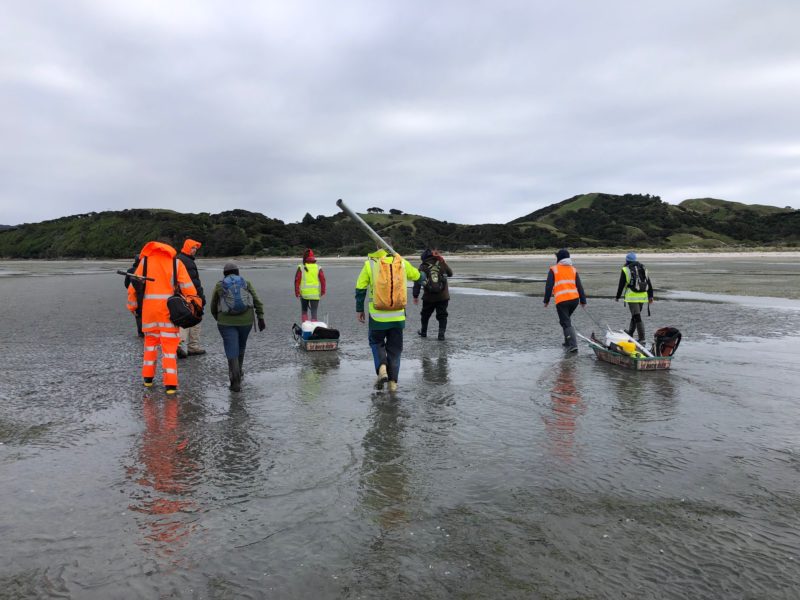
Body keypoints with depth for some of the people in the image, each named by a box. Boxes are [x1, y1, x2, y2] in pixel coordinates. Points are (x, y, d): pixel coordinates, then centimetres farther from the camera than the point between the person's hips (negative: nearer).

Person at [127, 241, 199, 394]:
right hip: (169, 310, -2)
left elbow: (134, 286, 6)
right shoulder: (176, 262, 4)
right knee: (170, 346, 1)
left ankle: (148, 378, 24)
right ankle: (170, 384, -3)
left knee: (150, 341, 21)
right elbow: (188, 288, -5)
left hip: (149, 309, 2)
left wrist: (132, 306, 16)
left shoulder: (145, 261, 9)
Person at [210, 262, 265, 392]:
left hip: (226, 322, -2)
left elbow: (213, 307, 13)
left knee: (231, 350, -3)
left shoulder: (219, 285, 9)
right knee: (241, 346, 22)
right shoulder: (246, 283, 10)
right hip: (246, 320, 2)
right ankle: (239, 371, 39)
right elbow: (257, 302, 1)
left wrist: (218, 319, 29)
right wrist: (260, 318, 3)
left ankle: (235, 380, -15)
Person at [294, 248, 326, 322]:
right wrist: (323, 291, 7)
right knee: (314, 312, 3)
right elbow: (322, 279, -3)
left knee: (304, 311, 18)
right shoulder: (318, 268, 0)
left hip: (304, 293, 0)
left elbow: (297, 280, -6)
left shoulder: (301, 268, -2)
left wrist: (297, 292, 0)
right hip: (315, 294, 0)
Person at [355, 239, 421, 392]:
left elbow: (360, 288, -1)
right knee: (395, 348, 13)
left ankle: (382, 368, -6)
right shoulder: (402, 262, 2)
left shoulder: (370, 263, -3)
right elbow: (417, 276, 19)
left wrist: (359, 309, 8)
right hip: (398, 315, 2)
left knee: (376, 342, 18)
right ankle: (393, 381, 10)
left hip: (377, 315, -2)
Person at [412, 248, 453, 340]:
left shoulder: (422, 267, -4)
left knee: (425, 314, 20)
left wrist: (415, 296, -1)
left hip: (428, 297, 0)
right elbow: (450, 273, 17)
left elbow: (417, 282, -6)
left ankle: (423, 331, 33)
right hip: (443, 296, 0)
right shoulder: (442, 264, -1)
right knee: (442, 315, 7)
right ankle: (441, 333, -4)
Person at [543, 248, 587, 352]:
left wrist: (546, 300, 4)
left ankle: (573, 345, -14)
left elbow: (549, 286, -3)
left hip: (562, 300, -5)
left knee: (566, 323, -2)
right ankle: (568, 342, 28)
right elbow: (579, 286, 11)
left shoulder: (553, 270, 1)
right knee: (566, 319, 25)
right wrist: (583, 300, 14)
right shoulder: (573, 270, 14)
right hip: (575, 299, 5)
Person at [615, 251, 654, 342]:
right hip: (643, 296, 6)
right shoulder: (643, 268, 13)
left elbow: (621, 285, -3)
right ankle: (630, 332, 37)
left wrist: (617, 297, 7)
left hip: (632, 297, -6)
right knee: (635, 315, 21)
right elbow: (649, 283, 13)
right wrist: (650, 296, 17)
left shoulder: (625, 270, -4)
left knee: (637, 317, -7)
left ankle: (642, 338, -11)